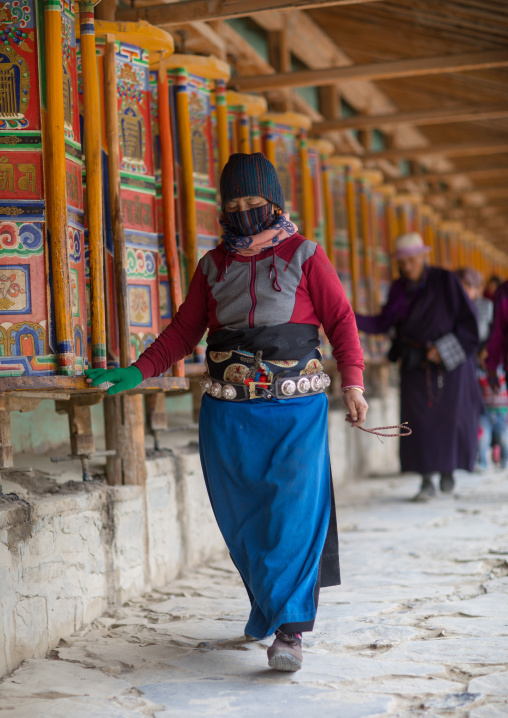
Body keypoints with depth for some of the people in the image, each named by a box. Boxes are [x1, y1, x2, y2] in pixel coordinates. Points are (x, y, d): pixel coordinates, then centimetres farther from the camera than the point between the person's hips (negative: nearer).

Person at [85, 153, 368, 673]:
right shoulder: (214, 265, 13)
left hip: (295, 413, -3)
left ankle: (288, 629, -13)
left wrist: (352, 381, -8)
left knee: (293, 511, -13)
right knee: (242, 520, 6)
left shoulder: (304, 256, 5)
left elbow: (340, 320, 3)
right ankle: (267, 608, 25)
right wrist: (138, 372, 2)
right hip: (228, 416, 3)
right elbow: (184, 331, 14)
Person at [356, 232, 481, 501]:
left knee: (451, 420, 1)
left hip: (448, 361, -2)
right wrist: (351, 318, -17)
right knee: (419, 421, -7)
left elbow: (467, 320, -10)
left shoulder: (445, 280, -11)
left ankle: (448, 469, 27)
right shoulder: (399, 289, 1)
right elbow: (383, 323, -3)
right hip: (416, 365, 3)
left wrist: (443, 349, -17)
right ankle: (427, 481, -1)